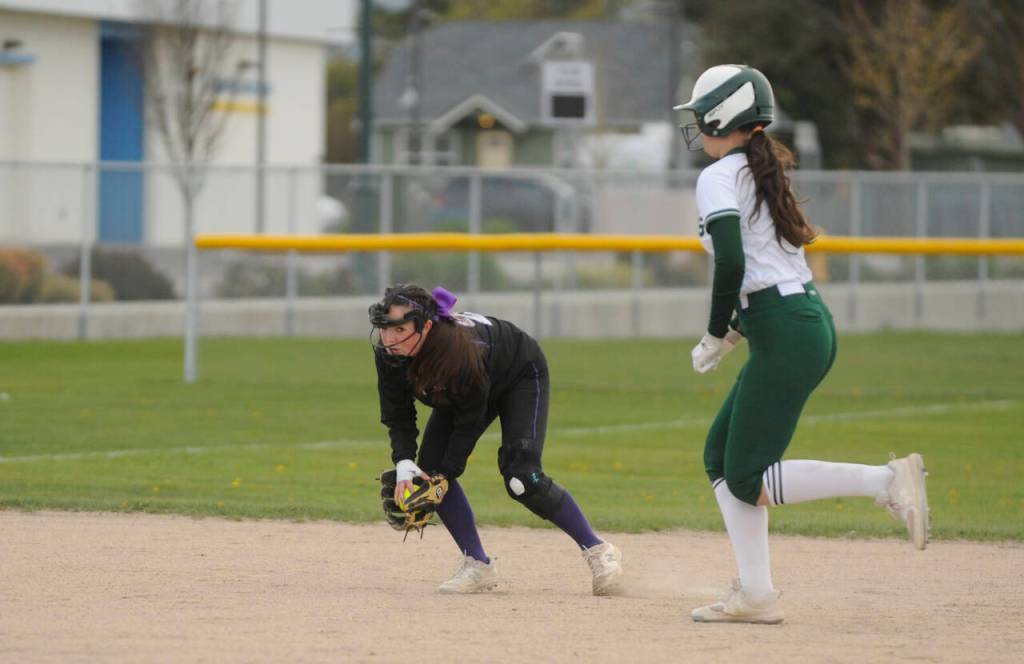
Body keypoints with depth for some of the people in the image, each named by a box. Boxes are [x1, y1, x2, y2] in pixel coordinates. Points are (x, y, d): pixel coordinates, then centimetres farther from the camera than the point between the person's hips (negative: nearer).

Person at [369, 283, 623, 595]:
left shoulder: (461, 350, -43)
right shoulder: (389, 353, -26)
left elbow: (469, 422, -31)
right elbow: (397, 415, -16)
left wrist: (443, 476, -30)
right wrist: (404, 465, -31)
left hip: (521, 376, -7)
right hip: (459, 394, 7)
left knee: (521, 479, -21)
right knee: (428, 468, -9)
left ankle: (598, 550, -7)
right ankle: (478, 566, 2)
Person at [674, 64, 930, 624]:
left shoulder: (719, 178, -9)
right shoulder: (764, 172, 18)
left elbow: (731, 264, -22)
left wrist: (716, 337, -10)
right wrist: (736, 329, 18)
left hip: (785, 335, -10)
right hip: (811, 321, 10)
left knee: (747, 479, -5)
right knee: (720, 454, 14)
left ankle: (885, 480, -15)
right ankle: (755, 594, 10)